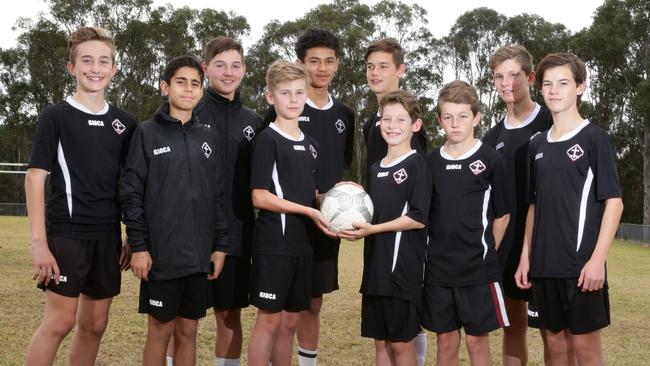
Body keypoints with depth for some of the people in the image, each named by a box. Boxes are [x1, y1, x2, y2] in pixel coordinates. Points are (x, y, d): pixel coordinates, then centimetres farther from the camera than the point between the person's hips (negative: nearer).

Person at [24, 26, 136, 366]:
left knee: (94, 324, 9)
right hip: (66, 234, -5)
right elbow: (35, 177, -7)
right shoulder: (56, 116, -3)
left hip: (107, 237, 5)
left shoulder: (124, 122, 10)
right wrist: (39, 242, -14)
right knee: (59, 321, -8)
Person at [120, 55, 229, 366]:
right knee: (160, 330, 4)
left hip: (199, 256, 4)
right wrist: (138, 246, -11)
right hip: (161, 254, -4)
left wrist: (220, 245, 6)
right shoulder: (147, 133, -1)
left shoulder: (208, 138, 12)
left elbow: (218, 196, 12)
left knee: (188, 331, 10)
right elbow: (131, 193, -5)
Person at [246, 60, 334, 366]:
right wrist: (308, 211, -17)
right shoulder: (268, 139, -8)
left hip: (301, 243, 7)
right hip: (273, 242, -7)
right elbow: (259, 197, -14)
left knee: (290, 321, 12)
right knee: (269, 319, -3)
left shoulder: (309, 144, 14)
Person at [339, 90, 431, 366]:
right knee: (381, 342, 12)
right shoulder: (375, 169, 16)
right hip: (376, 267, 7)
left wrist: (372, 229, -17)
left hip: (403, 268, -7)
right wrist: (357, 226, 4)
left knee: (401, 342, 0)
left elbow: (418, 218, -15)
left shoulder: (416, 165, -7)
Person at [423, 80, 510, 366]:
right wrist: (434, 253, 5)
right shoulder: (431, 162, 5)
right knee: (446, 341, 10)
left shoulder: (490, 160, -4)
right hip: (438, 269, 3)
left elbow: (501, 214, 2)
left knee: (477, 340, 3)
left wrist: (486, 253, 1)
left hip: (478, 269, -3)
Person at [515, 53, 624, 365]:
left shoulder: (595, 138, -4)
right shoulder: (537, 144, 12)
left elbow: (614, 201, -7)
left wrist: (598, 258, -15)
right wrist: (525, 256, 10)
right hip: (544, 266, 5)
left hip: (582, 264, -5)